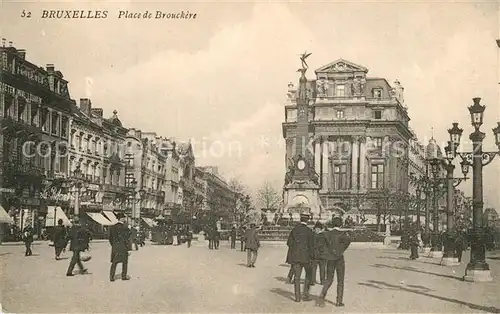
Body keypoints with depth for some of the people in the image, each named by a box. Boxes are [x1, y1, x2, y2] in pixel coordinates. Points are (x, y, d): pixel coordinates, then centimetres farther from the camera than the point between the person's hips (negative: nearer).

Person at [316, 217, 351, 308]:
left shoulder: (327, 233, 3)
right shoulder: (341, 234, -9)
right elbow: (348, 240, -26)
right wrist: (342, 250, -15)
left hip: (330, 259, 4)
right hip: (339, 259, -4)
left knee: (329, 280, 13)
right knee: (340, 281, 9)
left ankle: (321, 296, -6)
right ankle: (339, 301, 9)